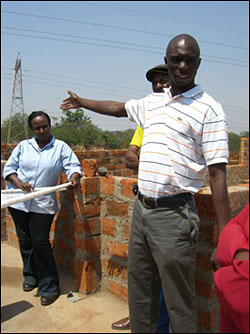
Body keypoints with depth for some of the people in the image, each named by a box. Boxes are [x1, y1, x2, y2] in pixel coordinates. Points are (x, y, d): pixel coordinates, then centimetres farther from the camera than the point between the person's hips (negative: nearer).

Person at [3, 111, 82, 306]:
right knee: (25, 240, 13)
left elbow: (73, 165, -6)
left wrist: (74, 177, -30)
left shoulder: (61, 147, 2)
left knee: (40, 242, -8)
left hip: (43, 204, -3)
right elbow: (9, 168, 6)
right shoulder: (23, 146, 8)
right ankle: (31, 276, 34)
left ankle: (49, 286, 3)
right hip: (19, 201, 3)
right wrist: (18, 183, -13)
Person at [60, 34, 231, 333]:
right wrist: (80, 102, 43)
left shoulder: (209, 109, -8)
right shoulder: (152, 103, 12)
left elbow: (218, 176, -14)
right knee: (139, 295, 19)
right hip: (141, 208, 7)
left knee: (179, 304, 4)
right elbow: (119, 108, 32)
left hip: (174, 215, -6)